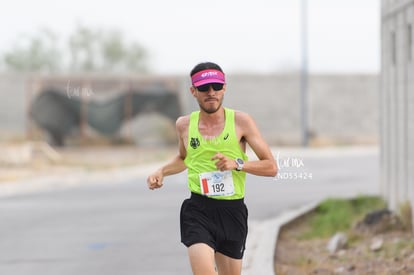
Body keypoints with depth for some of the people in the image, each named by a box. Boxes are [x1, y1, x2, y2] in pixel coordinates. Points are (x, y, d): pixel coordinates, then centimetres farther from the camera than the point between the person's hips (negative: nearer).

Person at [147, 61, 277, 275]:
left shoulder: (241, 121, -2)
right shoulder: (184, 125, 6)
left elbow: (271, 167, -2)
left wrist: (237, 164, -17)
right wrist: (161, 172, 10)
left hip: (233, 211, 0)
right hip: (198, 210, 0)